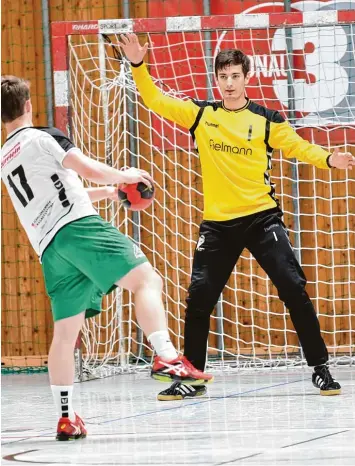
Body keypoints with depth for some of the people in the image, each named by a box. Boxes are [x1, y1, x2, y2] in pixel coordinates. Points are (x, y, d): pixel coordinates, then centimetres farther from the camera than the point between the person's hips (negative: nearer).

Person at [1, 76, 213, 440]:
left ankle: (66, 417, 5)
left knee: (65, 331, 9)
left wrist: (107, 192, 37)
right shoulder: (41, 137, 3)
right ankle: (166, 358, -37)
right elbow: (89, 169, -8)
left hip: (49, 249, 7)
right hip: (78, 227, -7)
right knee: (145, 279, -15)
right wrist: (124, 176, 11)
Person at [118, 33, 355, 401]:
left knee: (293, 288, -8)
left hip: (262, 218, -2)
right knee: (198, 298, 0)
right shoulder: (201, 114, 5)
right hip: (217, 224, 2)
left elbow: (298, 146, 0)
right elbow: (156, 101, 5)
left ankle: (320, 368, 2)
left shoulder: (265, 120, 0)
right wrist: (138, 66, -8)